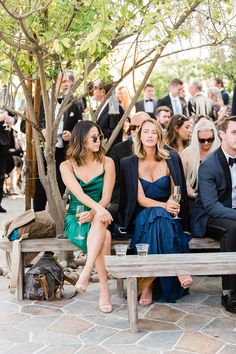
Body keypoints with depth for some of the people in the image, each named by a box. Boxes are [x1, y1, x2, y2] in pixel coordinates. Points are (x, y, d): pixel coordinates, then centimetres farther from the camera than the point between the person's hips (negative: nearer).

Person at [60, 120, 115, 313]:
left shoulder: (107, 163, 4)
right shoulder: (67, 166, 2)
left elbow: (106, 197, -4)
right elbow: (79, 194, -15)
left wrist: (92, 213, -25)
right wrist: (98, 208, -35)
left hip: (99, 215, 1)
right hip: (75, 219, -1)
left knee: (99, 222, -38)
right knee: (104, 236, -33)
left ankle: (86, 273, -42)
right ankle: (104, 288, -34)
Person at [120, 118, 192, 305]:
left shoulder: (171, 159, 4)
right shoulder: (130, 163, 1)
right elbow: (140, 199, -7)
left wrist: (172, 203, -17)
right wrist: (164, 205, -26)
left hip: (170, 216, 1)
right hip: (142, 216, -1)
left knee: (159, 219, -36)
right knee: (157, 215, -37)